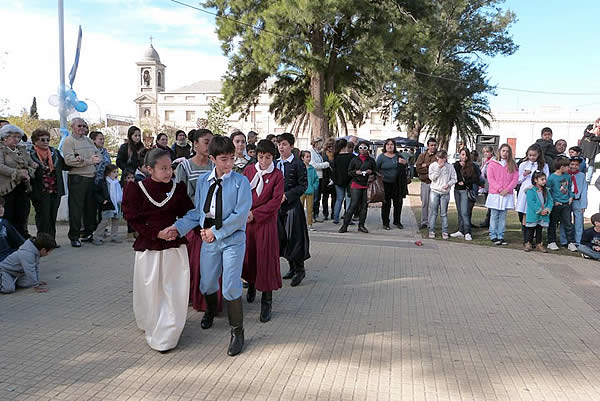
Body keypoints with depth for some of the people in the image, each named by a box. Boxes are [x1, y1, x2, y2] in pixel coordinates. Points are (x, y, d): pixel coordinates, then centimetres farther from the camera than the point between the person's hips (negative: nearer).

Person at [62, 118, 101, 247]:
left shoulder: (88, 140, 18)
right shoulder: (69, 141, -5)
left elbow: (98, 153, 17)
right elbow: (69, 160, -17)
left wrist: (92, 159, -6)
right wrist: (89, 161, -16)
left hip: (91, 177, 7)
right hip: (77, 178, -7)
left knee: (90, 206, 12)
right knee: (76, 208, -4)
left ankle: (88, 232, 24)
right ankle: (74, 237, 3)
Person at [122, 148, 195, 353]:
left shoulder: (178, 188, 1)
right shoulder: (137, 188, -5)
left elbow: (188, 213, 6)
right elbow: (133, 218, -5)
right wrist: (156, 233, -14)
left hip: (175, 247, 2)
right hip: (148, 247, -2)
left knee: (173, 292, 6)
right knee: (150, 291, 8)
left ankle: (165, 337, 20)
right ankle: (150, 327, 28)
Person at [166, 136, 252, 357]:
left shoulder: (241, 182, -10)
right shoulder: (202, 181, 2)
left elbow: (241, 214, -16)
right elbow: (197, 211, 7)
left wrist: (216, 231, -16)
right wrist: (178, 227, -6)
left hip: (233, 239, -4)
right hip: (209, 240, 4)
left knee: (231, 288, -7)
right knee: (207, 284, 18)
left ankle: (237, 332, 13)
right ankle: (211, 310, 52)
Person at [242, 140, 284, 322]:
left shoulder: (277, 175, -3)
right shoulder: (249, 170, 7)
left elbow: (276, 201, -9)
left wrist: (255, 214, -15)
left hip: (266, 220, -4)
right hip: (246, 219, 4)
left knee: (266, 258, -4)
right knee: (248, 253, 13)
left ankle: (267, 302, 2)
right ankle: (251, 285, 40)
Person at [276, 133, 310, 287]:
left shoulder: (298, 164, -8)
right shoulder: (275, 163, 10)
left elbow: (303, 185, -11)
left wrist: (286, 195, -18)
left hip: (292, 205, -6)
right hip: (278, 205, 6)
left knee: (294, 237, -4)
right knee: (282, 238, 11)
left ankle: (300, 269, 8)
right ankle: (292, 267, 24)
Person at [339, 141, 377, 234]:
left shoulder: (371, 160, 10)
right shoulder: (354, 160, 6)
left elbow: (376, 171, 15)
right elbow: (349, 172, 8)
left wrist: (371, 172, -6)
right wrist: (355, 172, -11)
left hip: (366, 185, 2)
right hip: (356, 184, -2)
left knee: (364, 205, 3)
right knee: (353, 205, -8)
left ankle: (361, 225, 14)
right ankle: (345, 225, -2)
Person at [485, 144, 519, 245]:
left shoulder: (512, 165, 9)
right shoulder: (492, 164, 3)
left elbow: (515, 179, 3)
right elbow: (490, 178, -3)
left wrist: (507, 189, -11)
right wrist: (500, 189, -12)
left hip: (507, 195, 2)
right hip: (495, 194, -2)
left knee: (503, 217, 5)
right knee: (494, 216, 0)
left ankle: (500, 237, 9)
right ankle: (493, 237, 6)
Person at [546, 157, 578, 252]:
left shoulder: (567, 176, 5)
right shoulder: (552, 178, -12)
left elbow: (570, 188, 18)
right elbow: (548, 191, -9)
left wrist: (571, 197, 6)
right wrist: (554, 201, -12)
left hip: (566, 204, 5)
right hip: (556, 205, -5)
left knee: (568, 224, 6)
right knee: (552, 224, 6)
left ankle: (571, 243, 12)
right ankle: (552, 242, 16)